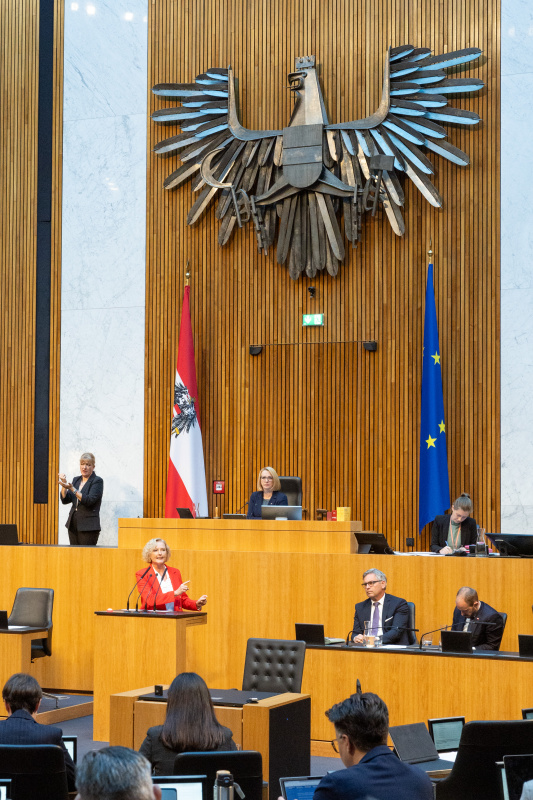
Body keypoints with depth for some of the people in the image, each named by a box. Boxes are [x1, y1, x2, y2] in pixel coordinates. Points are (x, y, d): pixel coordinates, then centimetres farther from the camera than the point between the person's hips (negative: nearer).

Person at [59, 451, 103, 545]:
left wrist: (72, 488, -21)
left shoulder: (97, 481, -4)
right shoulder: (76, 480, 16)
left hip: (88, 527, -6)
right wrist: (64, 484, -5)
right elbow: (65, 500, 10)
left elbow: (89, 500, -17)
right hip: (73, 525, 6)